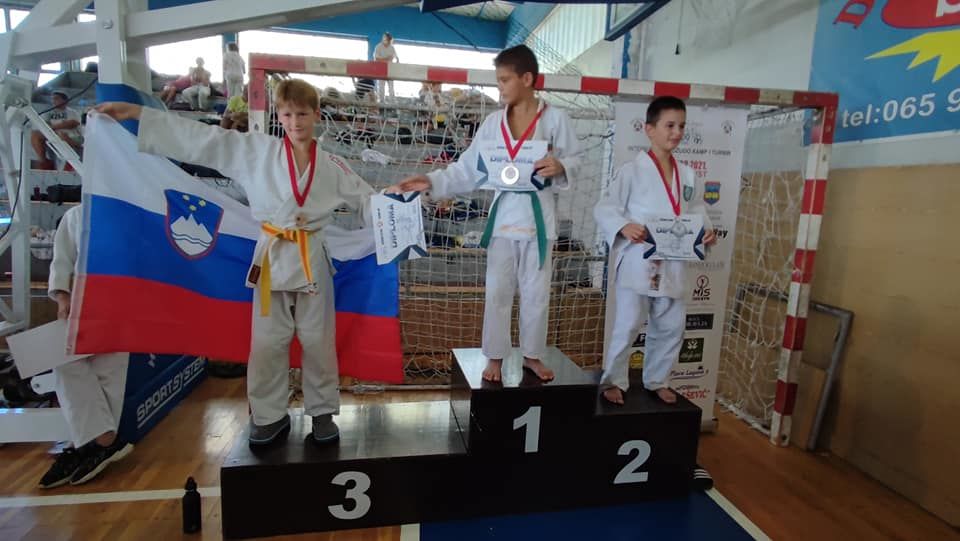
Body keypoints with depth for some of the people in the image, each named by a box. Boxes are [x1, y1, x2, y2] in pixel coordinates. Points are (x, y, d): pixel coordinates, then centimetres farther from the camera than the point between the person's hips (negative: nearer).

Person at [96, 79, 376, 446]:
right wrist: (136, 113, -5)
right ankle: (270, 416, 27)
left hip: (312, 259, 0)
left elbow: (368, 200, 6)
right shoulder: (255, 150, 0)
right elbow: (201, 139, -2)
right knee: (267, 342, 9)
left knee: (317, 340, 8)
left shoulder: (331, 165, 2)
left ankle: (323, 412, 25)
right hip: (271, 257, 1)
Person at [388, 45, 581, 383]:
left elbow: (575, 160, -1)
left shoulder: (554, 118, -3)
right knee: (497, 291, 7)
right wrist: (431, 182, -11)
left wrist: (560, 168, -23)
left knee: (536, 292, 9)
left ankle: (532, 355, 28)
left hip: (538, 218, -2)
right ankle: (495, 356, 23)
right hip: (503, 218, 2)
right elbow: (467, 169, 1)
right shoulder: (493, 123, 3)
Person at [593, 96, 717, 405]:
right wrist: (624, 226, -27)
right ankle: (613, 380, 21)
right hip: (636, 262, -6)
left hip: (672, 266, 6)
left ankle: (656, 381, 34)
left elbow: (693, 211, 18)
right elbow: (603, 208, -10)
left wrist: (705, 229, -2)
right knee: (625, 326, 0)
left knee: (671, 327, 15)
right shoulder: (632, 170, -8)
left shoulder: (688, 176, 10)